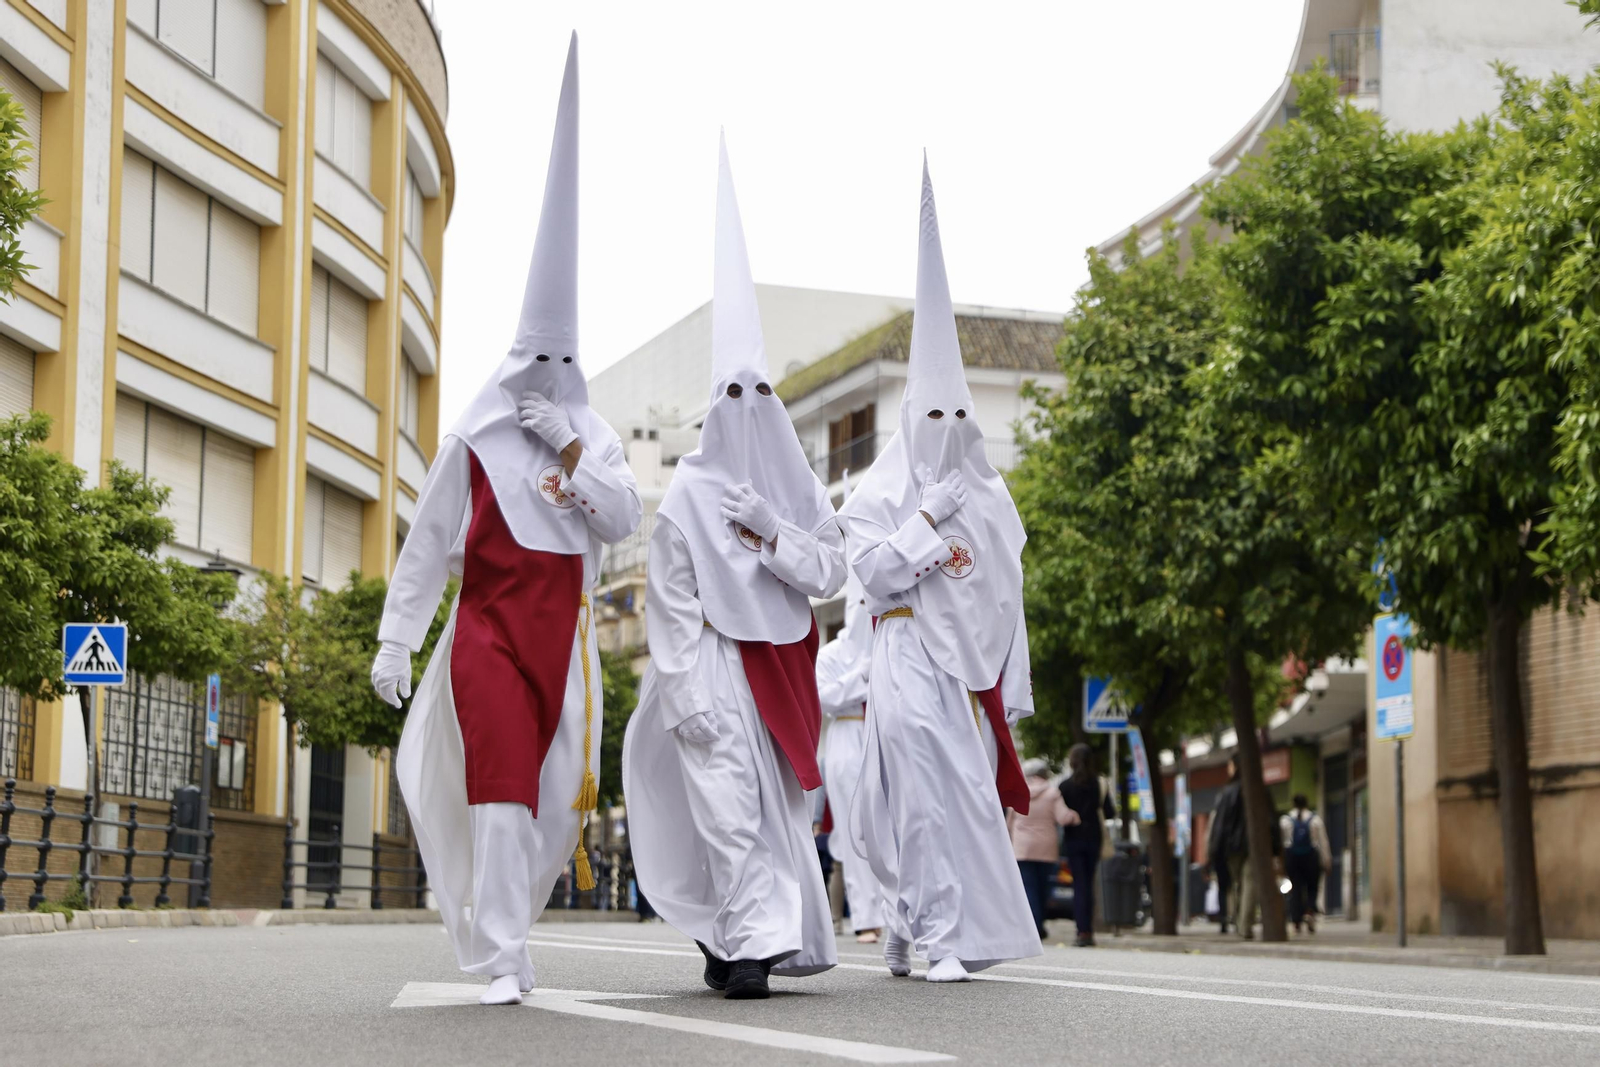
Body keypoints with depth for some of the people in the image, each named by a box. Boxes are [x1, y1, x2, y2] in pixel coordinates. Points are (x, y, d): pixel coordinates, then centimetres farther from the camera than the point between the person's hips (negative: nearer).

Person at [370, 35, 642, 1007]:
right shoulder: (473, 441, 2)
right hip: (489, 625, -4)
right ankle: (502, 961, -18)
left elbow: (625, 521, -2)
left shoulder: (595, 439, 11)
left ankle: (494, 922, 24)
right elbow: (427, 543, 3)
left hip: (563, 631, 4)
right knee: (501, 785, -15)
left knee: (553, 793, 5)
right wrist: (397, 639, 0)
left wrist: (571, 452, -11)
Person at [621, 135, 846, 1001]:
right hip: (716, 661, -5)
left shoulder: (798, 490, 11)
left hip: (781, 663, 5)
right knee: (729, 806, -14)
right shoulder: (688, 495, -2)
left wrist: (772, 536, -14)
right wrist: (687, 696, -13)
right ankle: (750, 944, -21)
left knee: (778, 808, 4)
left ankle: (724, 937, 14)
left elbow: (830, 573, 3)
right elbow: (671, 603, -5)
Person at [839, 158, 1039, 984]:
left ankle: (908, 922, 14)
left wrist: (1012, 689, 9)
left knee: (969, 791, 1)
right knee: (937, 793, -13)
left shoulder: (989, 498, 16)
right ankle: (944, 937, -14)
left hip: (974, 663, 4)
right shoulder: (879, 496, 5)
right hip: (911, 658, -4)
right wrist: (932, 519, -10)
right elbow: (877, 575, -8)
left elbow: (1008, 597, 14)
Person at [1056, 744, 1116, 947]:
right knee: (1088, 884, 12)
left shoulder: (1065, 785, -5)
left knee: (1079, 884, -2)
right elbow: (1109, 813, -3)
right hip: (1093, 838, 2)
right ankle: (1088, 930, 11)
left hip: (1073, 839, -2)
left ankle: (1083, 932, -11)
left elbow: (1061, 815, -8)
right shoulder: (1100, 784, 0)